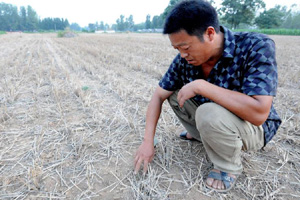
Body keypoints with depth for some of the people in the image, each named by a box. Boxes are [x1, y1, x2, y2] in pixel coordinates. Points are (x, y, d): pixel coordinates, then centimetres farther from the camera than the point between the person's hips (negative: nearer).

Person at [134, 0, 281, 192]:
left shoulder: (257, 47, -28)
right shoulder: (185, 59, -15)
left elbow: (258, 113, -38)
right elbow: (158, 96, -8)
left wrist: (200, 86, -37)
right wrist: (148, 141, -14)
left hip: (254, 128, -5)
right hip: (212, 119, 5)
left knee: (209, 113, -35)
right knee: (173, 93, -3)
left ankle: (229, 167, -5)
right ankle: (200, 135, 17)